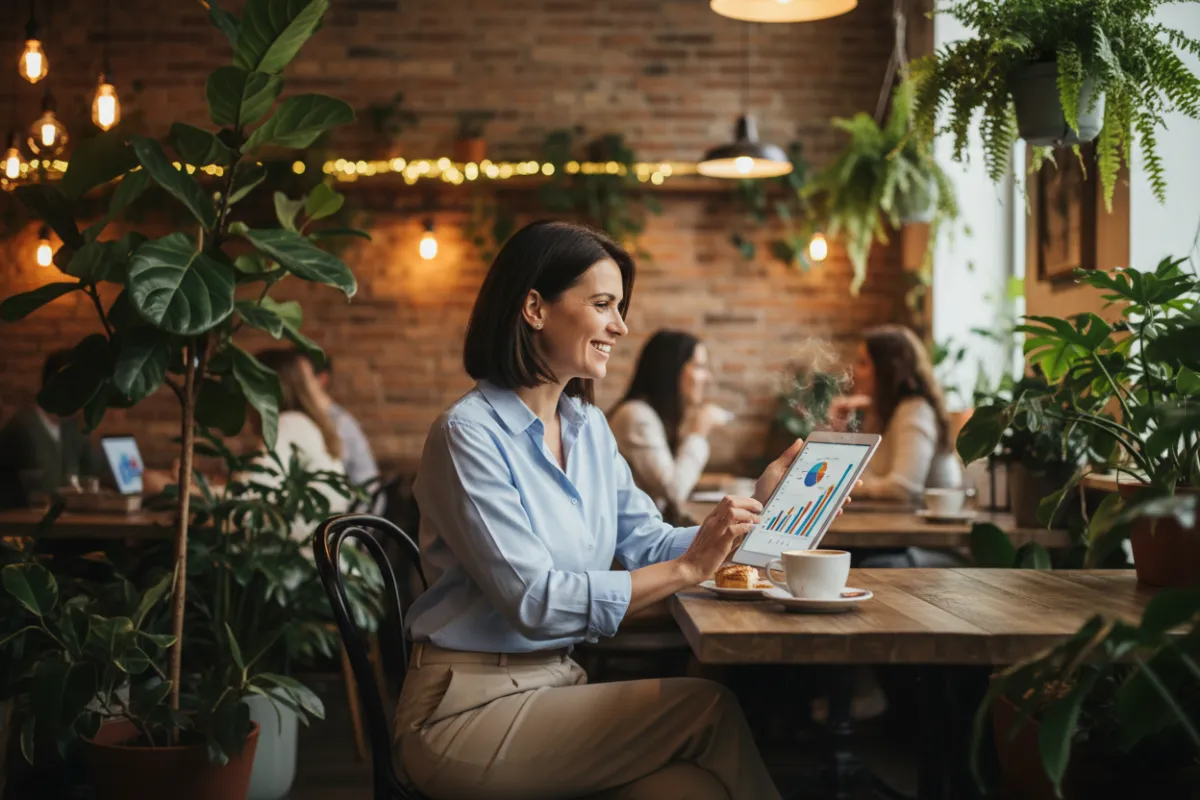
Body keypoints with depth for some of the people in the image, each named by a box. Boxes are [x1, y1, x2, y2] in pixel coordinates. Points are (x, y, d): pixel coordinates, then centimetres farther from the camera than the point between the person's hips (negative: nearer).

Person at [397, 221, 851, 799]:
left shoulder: (589, 427, 12)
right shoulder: (469, 434, -14)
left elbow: (647, 545, 9)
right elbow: (536, 603, -20)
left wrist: (754, 508, -2)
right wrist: (687, 570, -19)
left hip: (558, 684, 6)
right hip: (469, 710, -6)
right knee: (708, 707, -18)